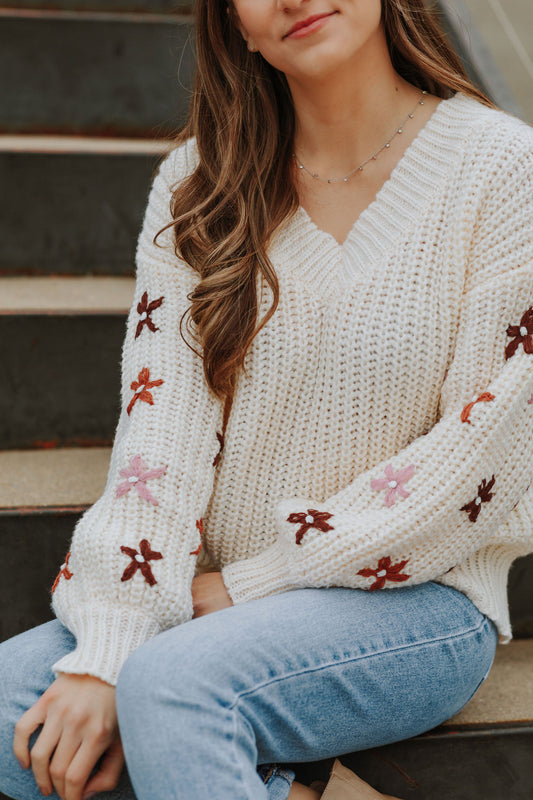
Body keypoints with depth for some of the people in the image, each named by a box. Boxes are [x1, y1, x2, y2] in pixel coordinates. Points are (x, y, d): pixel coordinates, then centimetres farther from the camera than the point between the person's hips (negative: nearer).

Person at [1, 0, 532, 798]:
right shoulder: (198, 178, 3)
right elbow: (160, 422, -6)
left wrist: (254, 582, -11)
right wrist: (105, 655, -16)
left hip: (417, 600, -5)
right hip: (219, 592, 5)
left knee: (174, 685, -31)